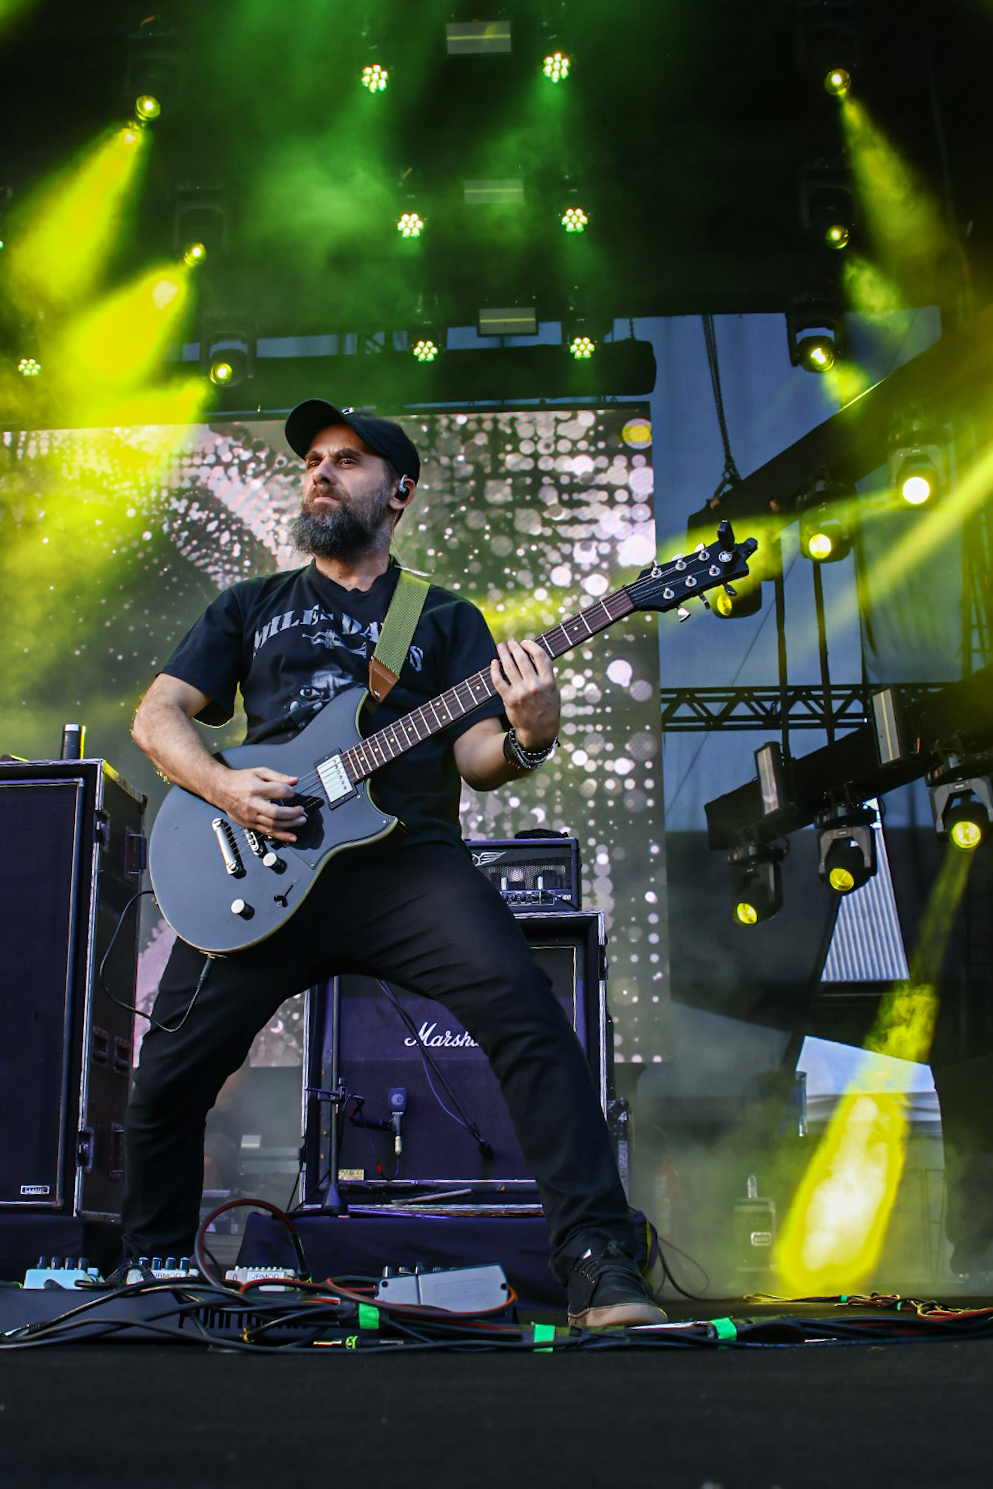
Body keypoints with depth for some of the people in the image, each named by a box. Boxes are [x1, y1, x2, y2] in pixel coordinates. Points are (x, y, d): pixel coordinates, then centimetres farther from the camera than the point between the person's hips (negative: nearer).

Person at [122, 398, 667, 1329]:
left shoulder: (446, 619, 18)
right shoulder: (251, 607, 23)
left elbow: (474, 758, 6)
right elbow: (157, 714, 15)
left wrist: (523, 740, -18)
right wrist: (222, 787, -5)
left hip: (406, 857, -1)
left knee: (527, 1017, -24)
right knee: (168, 1077, -4)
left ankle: (598, 1267, -19)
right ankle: (150, 1272, 22)